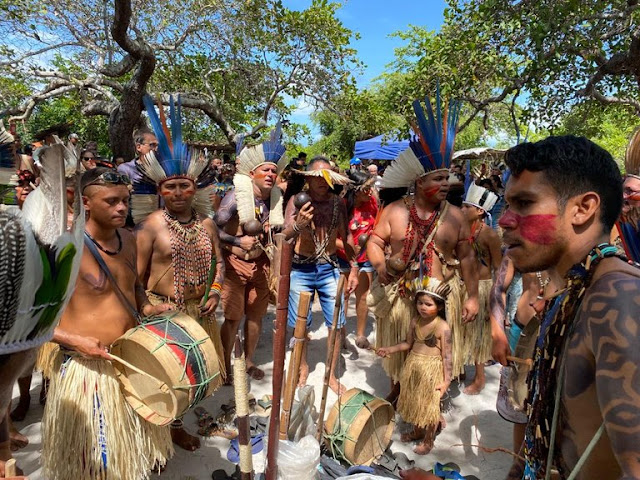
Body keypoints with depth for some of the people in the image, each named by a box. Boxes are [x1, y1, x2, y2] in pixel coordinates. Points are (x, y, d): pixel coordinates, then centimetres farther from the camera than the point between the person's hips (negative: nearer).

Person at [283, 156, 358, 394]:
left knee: (336, 324, 5)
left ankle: (331, 374, 25)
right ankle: (303, 366, 35)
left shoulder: (337, 202, -1)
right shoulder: (297, 201, -8)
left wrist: (354, 268, 7)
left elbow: (346, 236, 9)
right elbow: (285, 236, -16)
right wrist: (298, 225, -38)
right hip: (301, 269, -2)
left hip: (329, 268, 2)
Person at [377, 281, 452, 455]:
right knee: (414, 401, 21)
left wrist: (446, 380, -15)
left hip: (432, 370, -6)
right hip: (413, 366, 6)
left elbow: (447, 355, -15)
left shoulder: (442, 327, -19)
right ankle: (417, 431, 44)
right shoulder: (415, 321, -1)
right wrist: (390, 349, 1)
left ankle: (428, 440, 30)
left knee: (430, 406, 8)